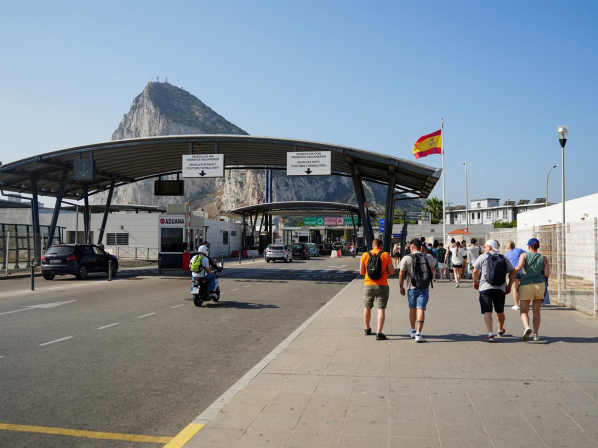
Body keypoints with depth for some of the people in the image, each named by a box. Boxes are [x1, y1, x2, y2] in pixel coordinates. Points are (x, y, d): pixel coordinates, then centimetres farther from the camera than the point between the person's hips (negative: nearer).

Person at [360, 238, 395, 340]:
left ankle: (367, 329, 33)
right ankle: (379, 333, -11)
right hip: (382, 286, -2)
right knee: (381, 309, -2)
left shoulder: (365, 255, 0)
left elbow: (361, 272, 3)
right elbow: (392, 272, -5)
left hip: (368, 285, 2)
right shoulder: (385, 255, -5)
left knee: (367, 308, 19)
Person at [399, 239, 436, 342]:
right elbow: (433, 269, 20)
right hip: (425, 287, 0)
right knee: (421, 309, -3)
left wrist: (401, 287, 5)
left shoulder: (406, 258, -7)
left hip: (412, 287, 0)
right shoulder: (429, 257, 2)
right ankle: (418, 333, -12)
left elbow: (401, 274, -8)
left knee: (412, 308, 18)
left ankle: (412, 330, 33)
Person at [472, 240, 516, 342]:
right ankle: (501, 330, 40)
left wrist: (475, 282, 12)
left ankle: (490, 333, -16)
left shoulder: (483, 257, -1)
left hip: (486, 288, -4)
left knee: (487, 311, -4)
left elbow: (475, 271, -4)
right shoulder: (504, 258, 10)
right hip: (500, 288, 4)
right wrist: (510, 285, 12)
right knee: (500, 311, 20)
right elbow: (513, 271, 7)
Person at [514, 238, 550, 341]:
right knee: (536, 312, 15)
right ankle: (536, 334, 11)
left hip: (526, 286, -2)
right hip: (539, 285, 2)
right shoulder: (544, 258, 4)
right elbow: (547, 275, -2)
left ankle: (527, 327, -22)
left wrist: (513, 270, 2)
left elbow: (519, 267, -18)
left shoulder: (524, 255, -2)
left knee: (524, 311, 5)